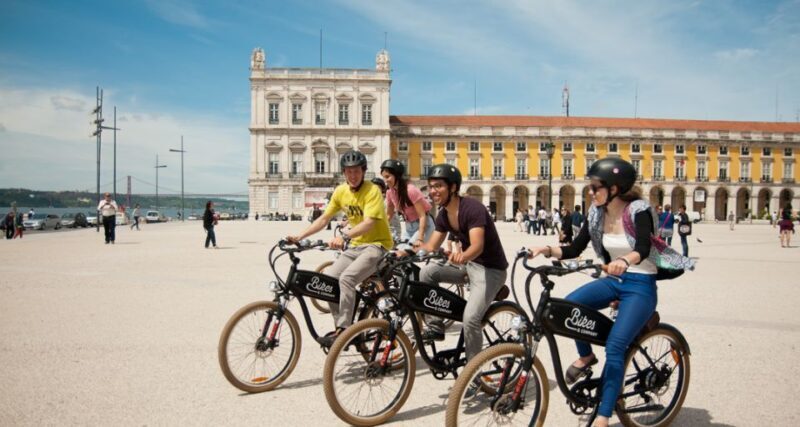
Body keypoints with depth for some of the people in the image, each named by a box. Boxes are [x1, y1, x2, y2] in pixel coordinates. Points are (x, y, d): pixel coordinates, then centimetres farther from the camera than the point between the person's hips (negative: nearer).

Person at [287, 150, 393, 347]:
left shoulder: (372, 190, -15)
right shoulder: (341, 191, 4)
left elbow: (368, 223, -27)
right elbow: (324, 219, 6)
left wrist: (344, 236, -41)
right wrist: (299, 237, -3)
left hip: (376, 245, -7)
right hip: (355, 246, 7)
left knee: (346, 278, -27)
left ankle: (343, 331, -19)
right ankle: (342, 326, 4)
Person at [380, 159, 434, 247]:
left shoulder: (411, 190, -25)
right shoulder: (389, 191, -4)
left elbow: (422, 216, -24)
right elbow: (388, 215, 8)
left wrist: (420, 239, -30)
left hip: (423, 225, -7)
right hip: (409, 227, 7)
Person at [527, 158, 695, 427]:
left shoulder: (639, 210, -18)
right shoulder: (597, 213, 0)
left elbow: (643, 249, -34)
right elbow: (574, 249, -1)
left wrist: (624, 260, -56)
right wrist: (547, 250, -19)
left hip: (640, 286, -6)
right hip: (614, 281, 6)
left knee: (614, 347, -19)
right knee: (569, 304, -21)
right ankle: (585, 357, 6)